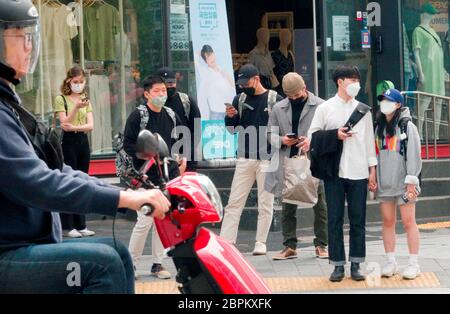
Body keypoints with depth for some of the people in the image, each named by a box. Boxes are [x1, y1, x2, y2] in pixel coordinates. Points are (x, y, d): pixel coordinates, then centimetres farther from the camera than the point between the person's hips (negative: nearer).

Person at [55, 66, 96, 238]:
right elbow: (65, 124, -12)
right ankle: (68, 226, -3)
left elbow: (90, 125, 3)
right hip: (69, 142, -5)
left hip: (83, 142, 5)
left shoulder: (86, 101, 14)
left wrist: (74, 127, -14)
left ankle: (81, 225, 10)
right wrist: (76, 107, -25)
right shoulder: (61, 99, -2)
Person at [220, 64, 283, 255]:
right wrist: (229, 117, -7)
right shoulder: (240, 100, 10)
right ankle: (226, 241, 1)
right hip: (245, 158, 4)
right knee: (234, 202, 1)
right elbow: (232, 129, 12)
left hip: (267, 159, -4)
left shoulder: (275, 100, -2)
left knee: (265, 203, 3)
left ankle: (261, 243, 10)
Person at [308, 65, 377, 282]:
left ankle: (356, 264, 11)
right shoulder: (325, 108, 4)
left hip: (359, 172, 2)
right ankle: (338, 265, 8)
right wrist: (335, 135, -11)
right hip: (334, 172, -2)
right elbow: (312, 136, 3)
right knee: (335, 219, 1)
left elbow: (369, 139, 12)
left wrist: (372, 168, 8)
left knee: (358, 219, 4)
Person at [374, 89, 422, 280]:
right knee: (388, 223, 7)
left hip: (403, 183, -6)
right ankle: (391, 262, 14)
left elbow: (414, 155, -8)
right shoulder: (379, 128, 14)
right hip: (384, 183, 6)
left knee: (408, 222, -4)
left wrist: (411, 182, -13)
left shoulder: (407, 127, -4)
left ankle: (414, 264, 1)